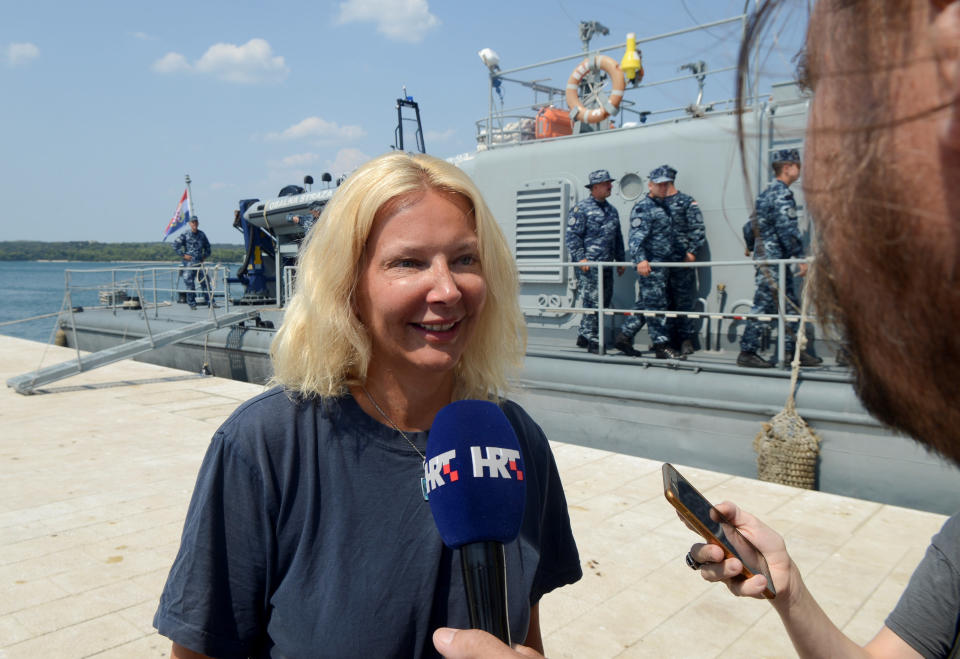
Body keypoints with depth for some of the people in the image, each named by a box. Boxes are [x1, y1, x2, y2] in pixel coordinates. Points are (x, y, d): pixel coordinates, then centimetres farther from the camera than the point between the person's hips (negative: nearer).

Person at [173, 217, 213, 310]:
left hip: (199, 262, 4)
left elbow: (207, 246, 26)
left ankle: (210, 302, 5)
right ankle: (192, 304, 6)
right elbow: (175, 245, -6)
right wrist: (183, 255, -9)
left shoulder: (202, 234, 11)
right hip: (188, 262, -4)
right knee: (189, 283, -2)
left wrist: (205, 255, 15)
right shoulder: (185, 235, -3)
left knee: (205, 282, 1)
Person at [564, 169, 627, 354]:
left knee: (605, 300, 10)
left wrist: (620, 260, 20)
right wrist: (581, 258, -16)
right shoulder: (581, 208, -4)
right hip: (590, 264, -8)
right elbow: (572, 235, -8)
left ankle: (583, 336, 21)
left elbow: (618, 237, 24)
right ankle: (592, 341, -1)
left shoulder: (611, 210, 18)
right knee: (592, 301, -8)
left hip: (607, 265, 8)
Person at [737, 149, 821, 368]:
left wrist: (754, 248, 27)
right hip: (773, 259, -10)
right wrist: (801, 257, -17)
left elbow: (753, 226, 23)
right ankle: (747, 352, -3)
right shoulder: (782, 194, -13)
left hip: (766, 257, 10)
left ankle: (791, 350, 16)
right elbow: (787, 229, -20)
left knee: (790, 305, 12)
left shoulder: (768, 192, 19)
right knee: (764, 304, -7)